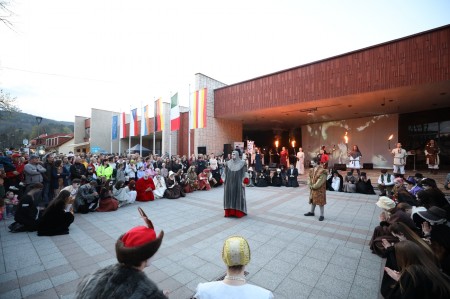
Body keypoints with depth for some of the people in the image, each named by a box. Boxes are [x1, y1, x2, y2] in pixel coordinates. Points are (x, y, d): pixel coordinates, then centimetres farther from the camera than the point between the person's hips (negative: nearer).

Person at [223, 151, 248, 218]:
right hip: (229, 183, 3)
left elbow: (244, 173, -3)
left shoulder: (242, 163, -1)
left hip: (238, 183, -3)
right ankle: (229, 212, 13)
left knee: (238, 196, 1)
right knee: (229, 196, 5)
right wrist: (224, 180, 3)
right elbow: (225, 172, 9)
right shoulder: (228, 163, 7)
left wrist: (244, 182, -9)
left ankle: (239, 212, 11)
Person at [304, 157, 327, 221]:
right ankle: (312, 212, 34)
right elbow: (309, 178, 8)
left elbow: (321, 180, -20)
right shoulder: (311, 170, 6)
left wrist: (314, 186, -18)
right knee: (313, 200, 19)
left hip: (320, 189, -7)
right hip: (312, 188, 7)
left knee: (320, 202, 2)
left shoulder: (322, 171, -17)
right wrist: (310, 185, -5)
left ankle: (322, 215, 14)